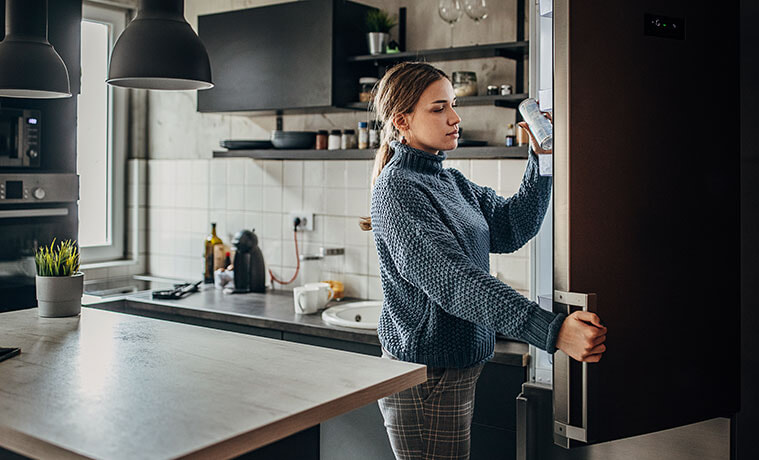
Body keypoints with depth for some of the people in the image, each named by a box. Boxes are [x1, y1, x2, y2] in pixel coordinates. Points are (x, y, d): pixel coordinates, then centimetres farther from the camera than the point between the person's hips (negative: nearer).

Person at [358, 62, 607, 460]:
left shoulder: (450, 181, 12)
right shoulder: (397, 189, -18)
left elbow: (511, 229, 8)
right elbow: (453, 280, -28)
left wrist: (541, 159, -3)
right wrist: (553, 331, -35)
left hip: (458, 369, 9)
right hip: (425, 378, -9)